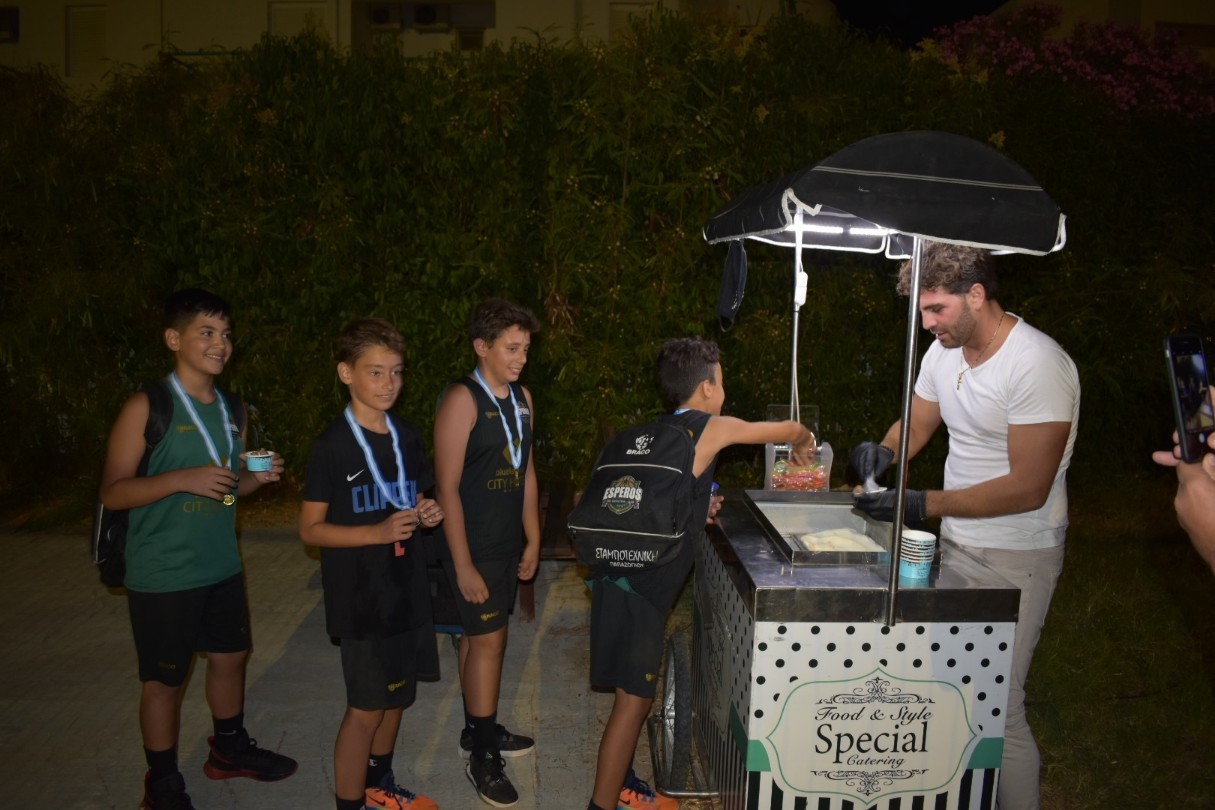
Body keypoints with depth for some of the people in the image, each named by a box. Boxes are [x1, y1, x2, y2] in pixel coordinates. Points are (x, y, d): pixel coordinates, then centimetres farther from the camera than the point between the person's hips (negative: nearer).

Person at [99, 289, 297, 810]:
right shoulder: (146, 408, -13)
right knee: (164, 679, 7)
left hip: (222, 567, 7)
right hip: (162, 576, -6)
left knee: (230, 655, 19)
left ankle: (230, 749, 41)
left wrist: (258, 477, -5)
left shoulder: (231, 410, 6)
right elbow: (113, 493, -14)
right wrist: (182, 479, -28)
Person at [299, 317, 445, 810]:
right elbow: (310, 529, -13)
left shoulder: (407, 437, 5)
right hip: (360, 598, -6)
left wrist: (427, 514, -6)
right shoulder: (332, 445, -14)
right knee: (365, 708, 2)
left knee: (397, 696, 19)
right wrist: (378, 532, -26)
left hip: (407, 589, 7)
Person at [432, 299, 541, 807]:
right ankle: (483, 758, 13)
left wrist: (532, 540, 14)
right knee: (489, 641, -1)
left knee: (478, 636, 18)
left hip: (507, 544, 7)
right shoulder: (462, 400, -16)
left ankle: (479, 730, 33)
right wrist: (463, 565, -17)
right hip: (474, 547, -7)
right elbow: (447, 488, -18)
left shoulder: (522, 398, 6)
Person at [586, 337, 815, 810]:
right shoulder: (711, 428, -7)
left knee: (633, 695, 20)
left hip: (624, 577, 9)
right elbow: (788, 430, 8)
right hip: (639, 589, -9)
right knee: (633, 700, -1)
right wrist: (804, 444, 29)